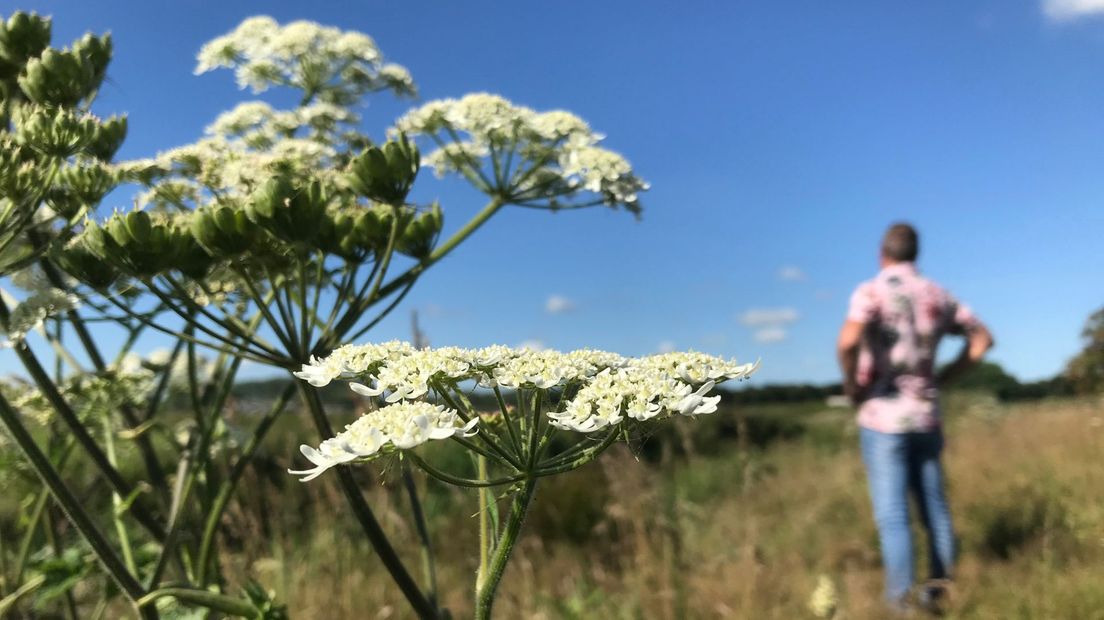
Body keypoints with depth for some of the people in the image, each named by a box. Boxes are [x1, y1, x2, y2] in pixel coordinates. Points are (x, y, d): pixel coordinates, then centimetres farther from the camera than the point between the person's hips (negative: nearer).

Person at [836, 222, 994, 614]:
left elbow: (848, 340, -29)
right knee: (934, 507, 13)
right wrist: (942, 379, 15)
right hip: (926, 416, 6)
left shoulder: (872, 291, -11)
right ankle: (941, 591, 20)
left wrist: (851, 385, -13)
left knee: (893, 515, -3)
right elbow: (982, 338, 16)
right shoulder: (936, 295, 8)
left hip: (883, 417, -5)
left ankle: (900, 602, 0)